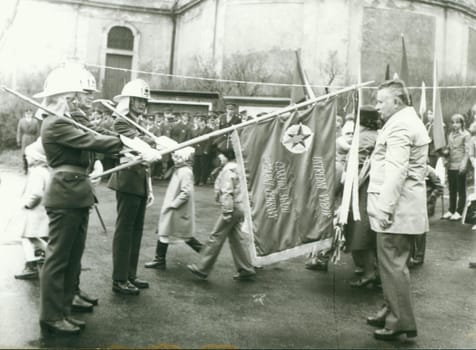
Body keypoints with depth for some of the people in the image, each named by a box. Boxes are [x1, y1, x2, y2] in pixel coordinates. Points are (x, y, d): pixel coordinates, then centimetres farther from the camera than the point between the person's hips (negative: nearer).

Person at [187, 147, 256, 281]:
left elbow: (227, 192, -19)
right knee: (237, 238, 13)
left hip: (231, 207, -10)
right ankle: (246, 270, 17)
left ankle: (202, 269, 3)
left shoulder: (228, 169, -13)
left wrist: (227, 212, -21)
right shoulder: (237, 167, 15)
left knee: (216, 237, -3)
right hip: (239, 207, 10)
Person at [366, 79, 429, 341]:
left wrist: (384, 208, -26)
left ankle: (401, 323, 4)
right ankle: (391, 312, 29)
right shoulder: (411, 121, 19)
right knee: (395, 264, 18)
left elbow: (396, 171, -25)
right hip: (406, 208, 11)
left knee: (393, 266, -4)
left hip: (396, 210, -11)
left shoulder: (399, 125, -15)